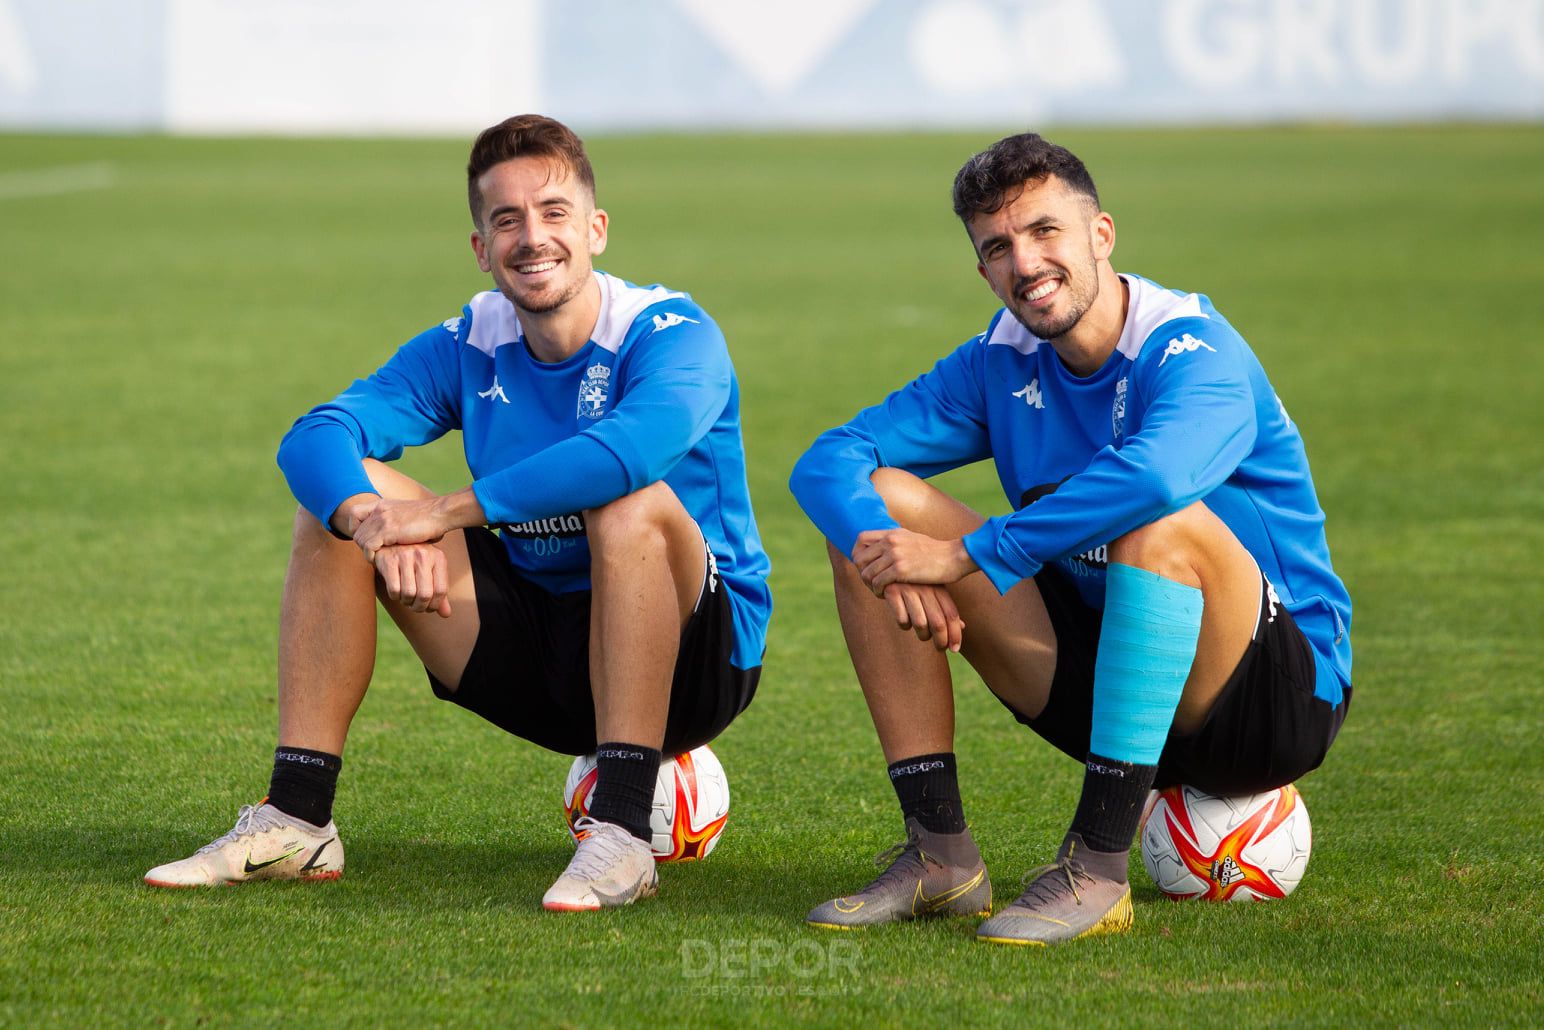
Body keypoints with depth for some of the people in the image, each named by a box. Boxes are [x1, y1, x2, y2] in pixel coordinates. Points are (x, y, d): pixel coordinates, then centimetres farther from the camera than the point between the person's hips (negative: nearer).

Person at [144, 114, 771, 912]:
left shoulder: (674, 336, -16)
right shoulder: (469, 349, 0)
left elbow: (632, 447, -39)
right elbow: (314, 437, -12)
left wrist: (447, 511, -36)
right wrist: (376, 521, -35)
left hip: (698, 656, -5)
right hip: (532, 651, 5)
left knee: (631, 502, -36)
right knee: (340, 499, -8)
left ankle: (622, 833, -37)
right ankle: (294, 823, -11)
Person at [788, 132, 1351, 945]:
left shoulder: (1194, 351, -18)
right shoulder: (1002, 361, 2)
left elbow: (1152, 475, -42)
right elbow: (828, 460, -4)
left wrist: (967, 555, -36)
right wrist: (886, 551, -26)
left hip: (1282, 694, -6)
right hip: (1109, 679, 6)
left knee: (1159, 519, -37)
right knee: (874, 509, -5)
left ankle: (1098, 869, -34)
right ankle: (939, 854, -10)